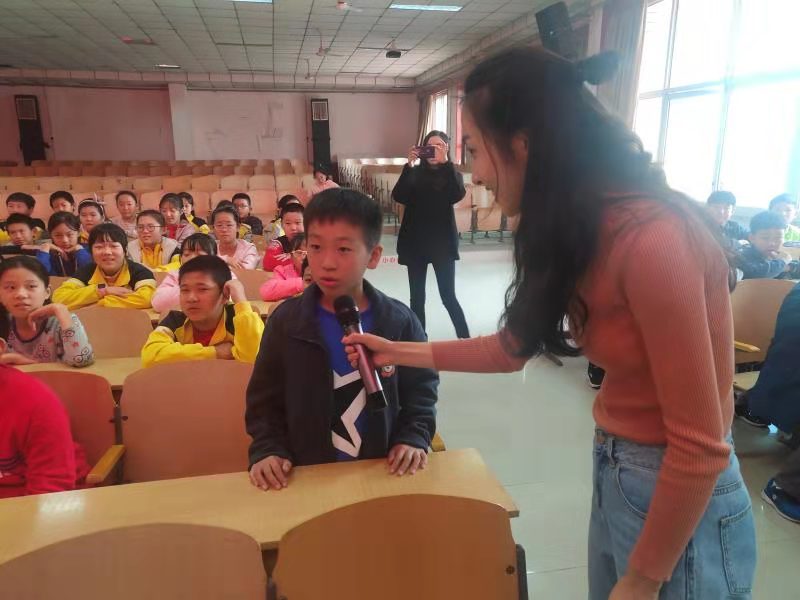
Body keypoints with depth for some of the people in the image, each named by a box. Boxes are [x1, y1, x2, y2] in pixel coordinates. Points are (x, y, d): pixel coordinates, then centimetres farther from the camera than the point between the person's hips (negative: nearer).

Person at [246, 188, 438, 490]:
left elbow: (421, 388, 5)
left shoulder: (399, 321, -6)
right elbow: (264, 399, 2)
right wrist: (267, 451, -10)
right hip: (308, 474, 0)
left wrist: (413, 438, -8)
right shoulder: (286, 320, -6)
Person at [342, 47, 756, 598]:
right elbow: (512, 347, 9)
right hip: (613, 474, 8)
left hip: (683, 501, -8)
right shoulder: (577, 232, -1)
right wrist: (401, 353, 10)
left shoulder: (651, 240, -29)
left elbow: (698, 445, -23)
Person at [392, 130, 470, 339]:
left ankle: (465, 340, 7)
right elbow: (398, 196, -11)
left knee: (448, 297, -4)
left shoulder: (452, 174, 4)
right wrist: (409, 165, -19)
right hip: (415, 242, 2)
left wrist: (445, 162, -25)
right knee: (417, 298, 7)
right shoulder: (415, 173, 6)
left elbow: (458, 195, -18)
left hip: (442, 242, -2)